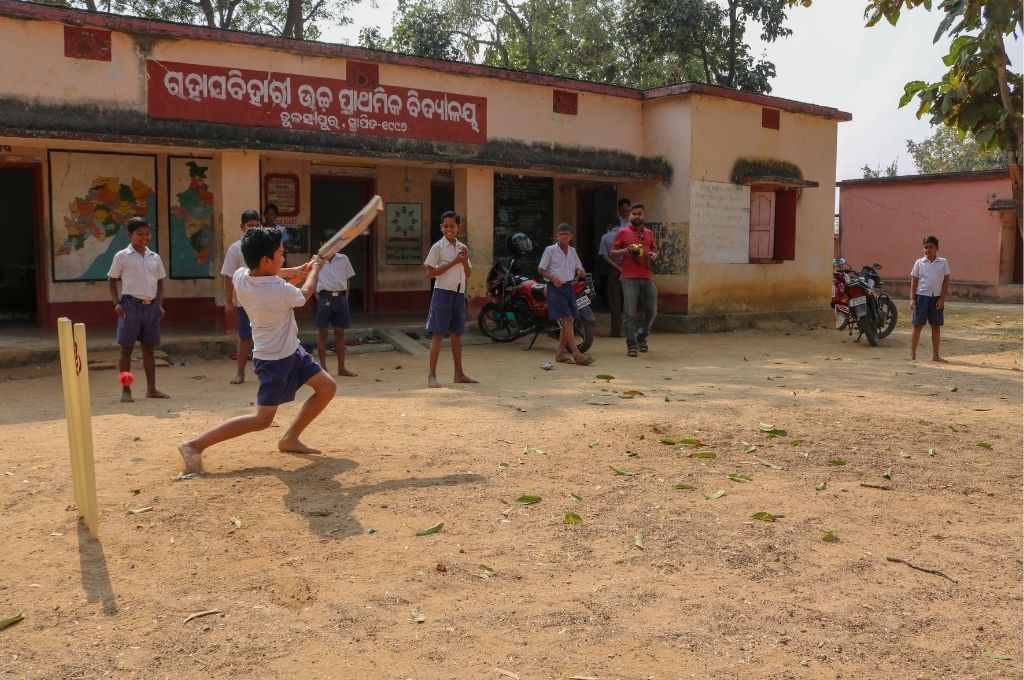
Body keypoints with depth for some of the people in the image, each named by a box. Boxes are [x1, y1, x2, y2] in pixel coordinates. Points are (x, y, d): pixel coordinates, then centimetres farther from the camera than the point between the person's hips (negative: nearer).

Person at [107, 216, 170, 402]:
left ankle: (151, 388, 14)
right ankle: (125, 390, 6)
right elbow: (111, 280, 2)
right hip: (131, 304, -4)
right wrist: (116, 303, -8)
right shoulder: (122, 256, -2)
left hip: (151, 305, 4)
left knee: (148, 347, 9)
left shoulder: (154, 258, 10)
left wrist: (160, 304, 6)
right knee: (126, 348, 1)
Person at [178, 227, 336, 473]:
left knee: (327, 387, 13)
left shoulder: (240, 277, -11)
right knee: (262, 419, -4)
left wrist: (298, 270, 15)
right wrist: (315, 269, 12)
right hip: (276, 360, -9)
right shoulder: (282, 291, -30)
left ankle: (290, 438, 22)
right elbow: (305, 294, -5)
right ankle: (194, 445, -4)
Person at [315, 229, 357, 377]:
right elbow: (313, 281, 6)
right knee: (322, 332, 4)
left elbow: (347, 281, 12)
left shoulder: (343, 259, 7)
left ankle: (341, 367, 14)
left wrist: (345, 299, 4)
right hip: (325, 297, -2)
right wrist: (320, 300, -3)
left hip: (340, 297, 2)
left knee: (340, 333, 8)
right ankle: (323, 367, 11)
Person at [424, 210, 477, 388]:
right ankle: (432, 376, -5)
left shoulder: (462, 247, 12)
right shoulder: (438, 247, -5)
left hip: (459, 293, 6)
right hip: (443, 293, -6)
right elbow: (430, 274, -10)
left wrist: (464, 261, -7)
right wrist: (454, 262, -14)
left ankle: (459, 374, 20)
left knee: (457, 334, 12)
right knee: (437, 334, -6)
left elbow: (468, 274, 13)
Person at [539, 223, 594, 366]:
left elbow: (578, 267, 20)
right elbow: (541, 269, -2)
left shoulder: (572, 251, 11)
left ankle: (560, 353, 15)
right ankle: (577, 354, -17)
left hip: (569, 287, 7)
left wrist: (581, 271, -4)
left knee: (568, 321, 6)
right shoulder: (550, 250, -5)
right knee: (566, 319, -13)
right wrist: (552, 278, -19)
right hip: (555, 288, -7)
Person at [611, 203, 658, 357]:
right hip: (630, 278, -4)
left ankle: (641, 337, 28)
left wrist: (654, 255, 2)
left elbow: (655, 249, 26)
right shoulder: (623, 232, 5)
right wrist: (625, 250, -15)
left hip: (647, 277, 4)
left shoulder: (649, 233, 16)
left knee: (652, 311, 6)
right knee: (630, 313, -5)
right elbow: (612, 252, 4)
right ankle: (632, 345, 3)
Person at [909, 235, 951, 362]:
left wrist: (942, 298, -4)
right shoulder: (919, 263, 2)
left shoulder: (943, 263, 3)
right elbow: (914, 281, 4)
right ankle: (913, 354, 5)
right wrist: (912, 299, -4)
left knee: (936, 327, 7)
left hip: (937, 298, 1)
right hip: (922, 296, -1)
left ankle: (935, 355, 15)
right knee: (918, 325, 0)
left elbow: (946, 281, 5)